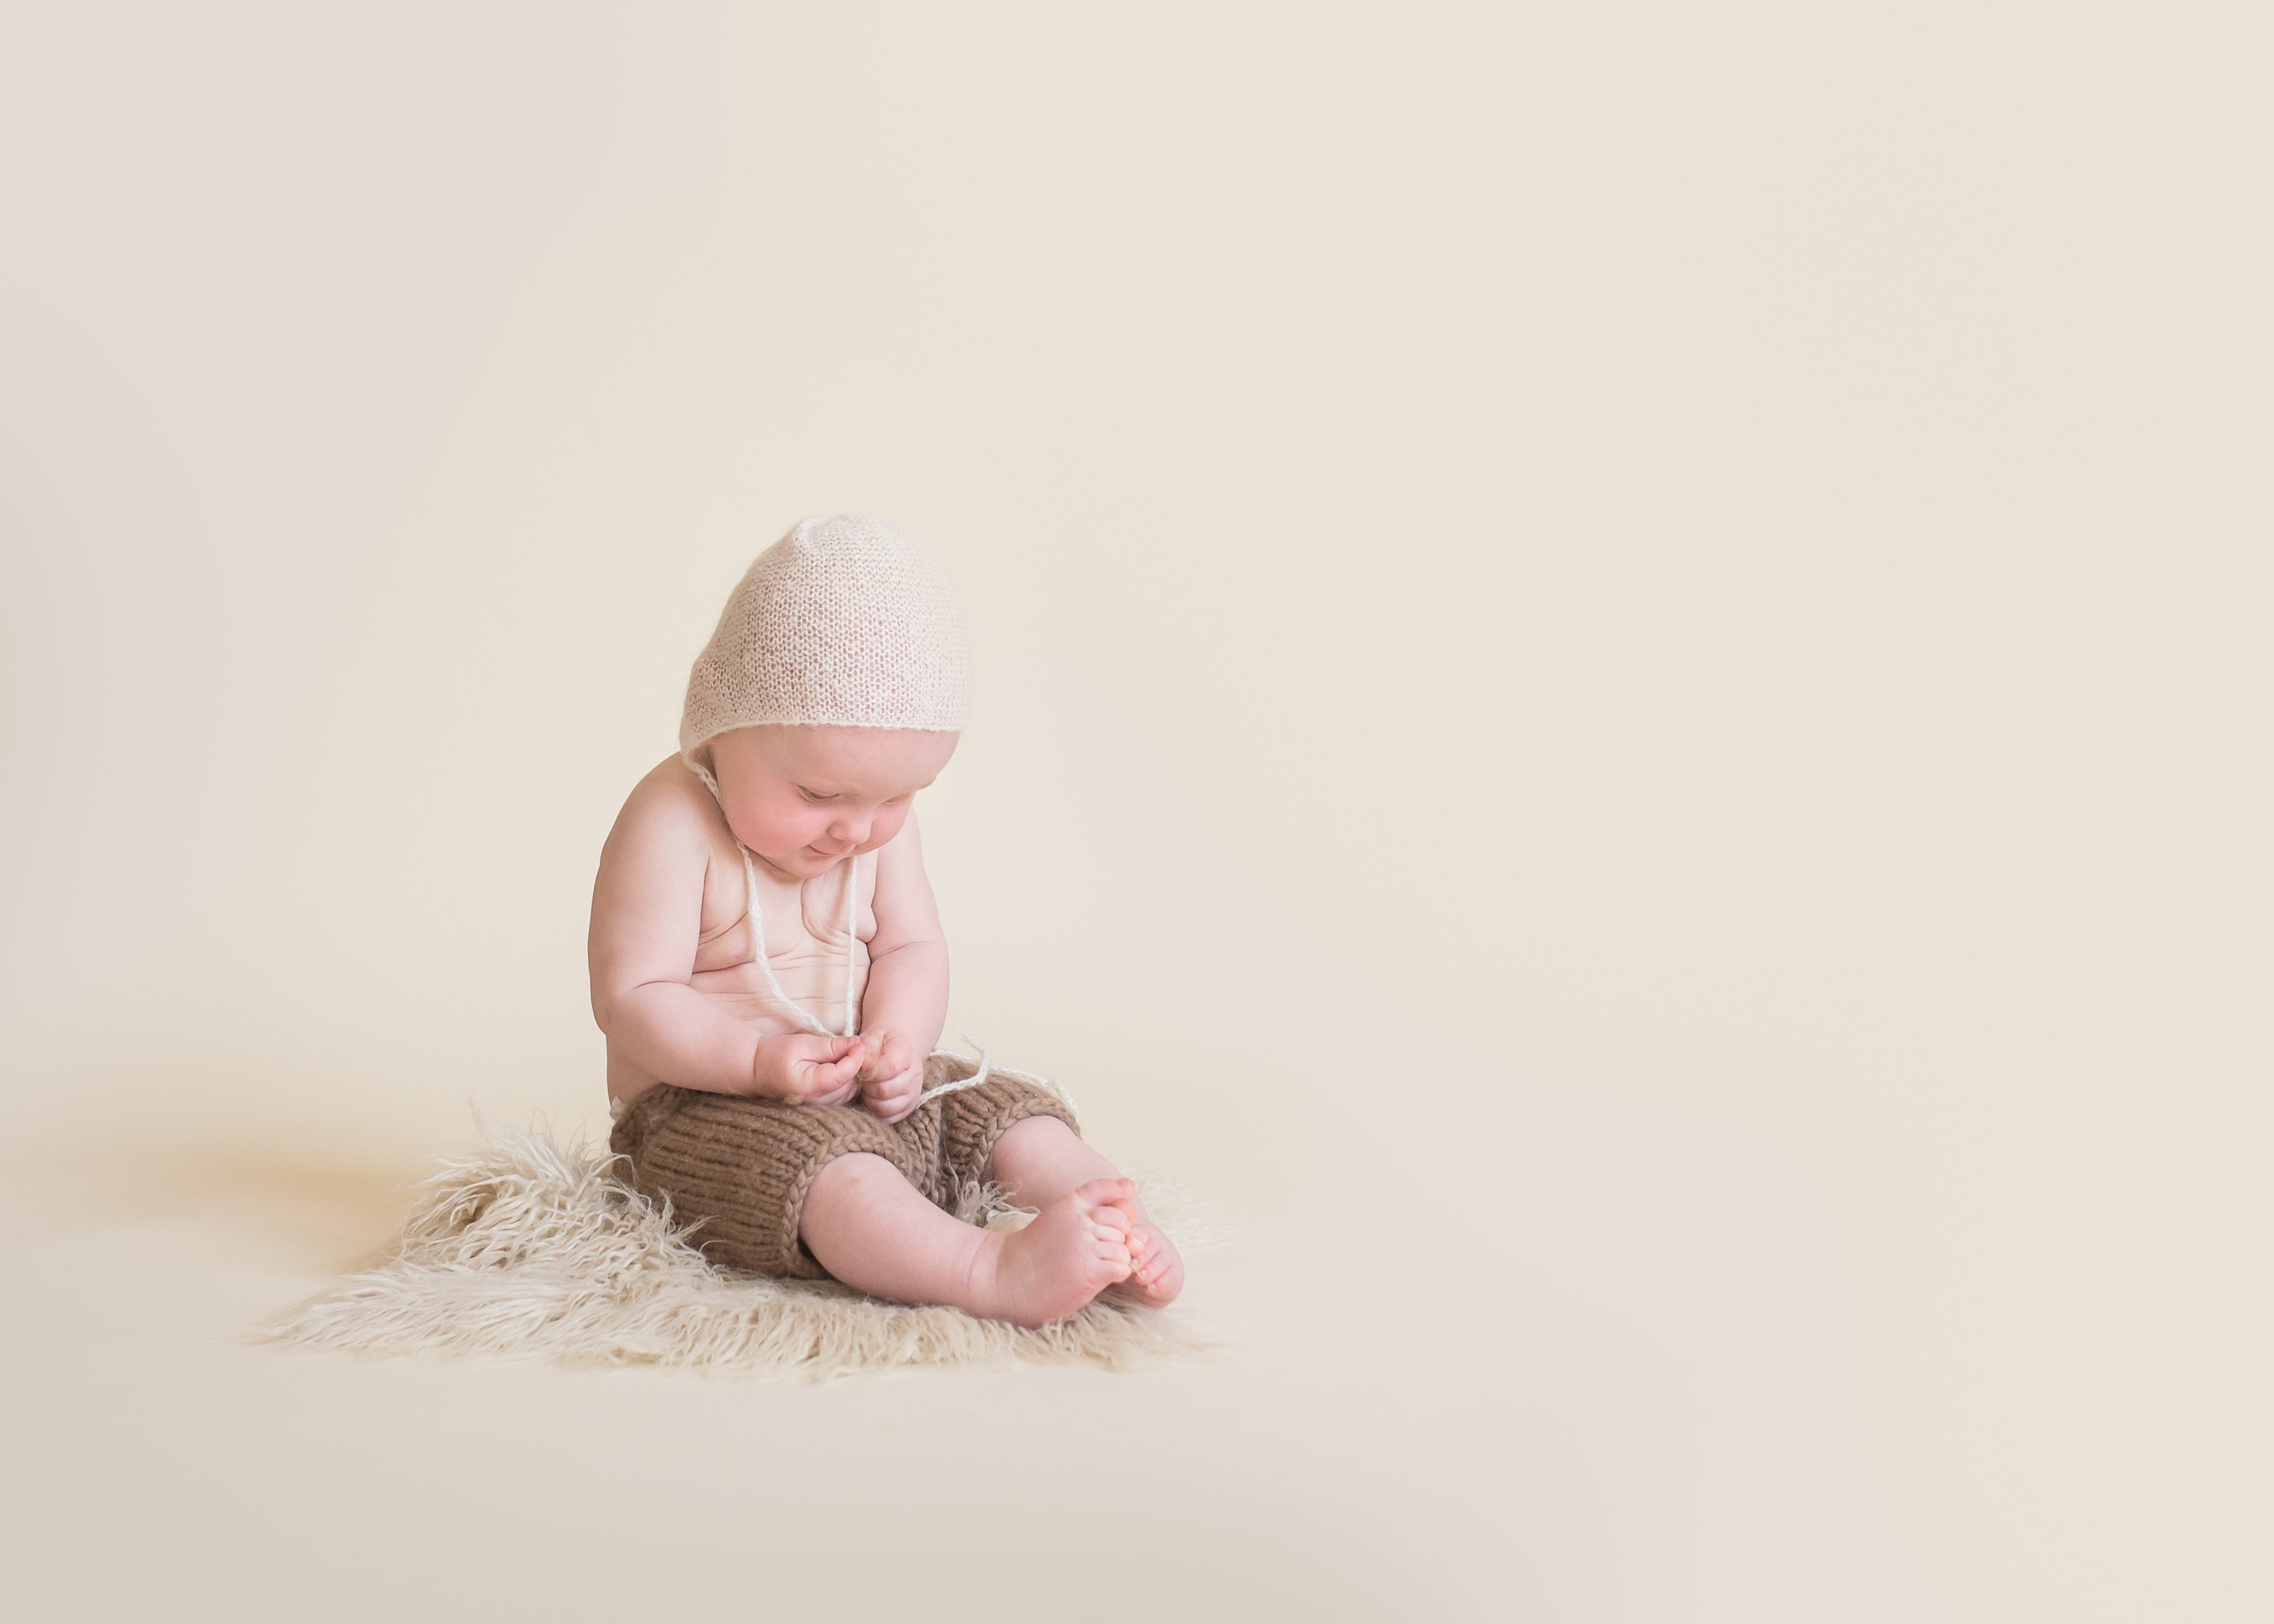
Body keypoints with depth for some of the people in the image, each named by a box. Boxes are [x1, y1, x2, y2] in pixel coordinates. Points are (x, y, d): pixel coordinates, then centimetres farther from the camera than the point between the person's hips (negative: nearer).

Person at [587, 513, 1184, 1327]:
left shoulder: (881, 823, 3)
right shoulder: (671, 824, -19)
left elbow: (913, 947, 6)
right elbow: (631, 998, -20)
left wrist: (900, 1034, -17)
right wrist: (761, 1058, -33)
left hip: (860, 1088, 8)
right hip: (704, 1104, -8)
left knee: (1003, 1103, -5)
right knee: (817, 1159, -35)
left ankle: (1119, 1221, -22)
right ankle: (993, 1271, -52)